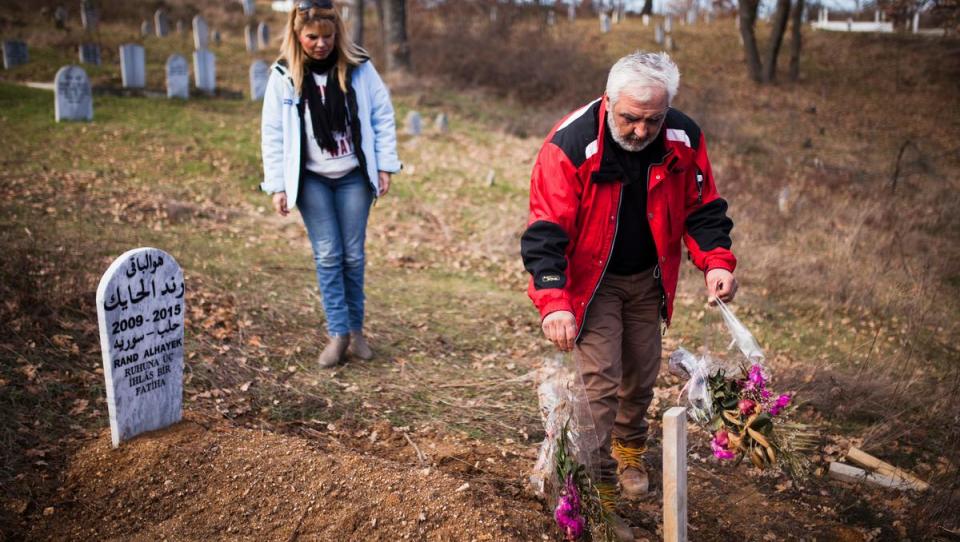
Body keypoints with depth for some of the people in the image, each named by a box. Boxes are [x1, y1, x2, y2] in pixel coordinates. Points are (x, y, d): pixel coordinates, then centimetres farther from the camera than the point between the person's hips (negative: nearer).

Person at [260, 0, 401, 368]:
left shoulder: (358, 68, -4)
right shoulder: (283, 76, -4)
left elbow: (382, 116, 2)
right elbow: (272, 134, -1)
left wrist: (385, 166, -1)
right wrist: (277, 186, -4)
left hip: (353, 176, 0)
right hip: (311, 179, 0)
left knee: (353, 255, 4)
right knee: (327, 255, -3)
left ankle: (356, 330, 18)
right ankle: (338, 334, 3)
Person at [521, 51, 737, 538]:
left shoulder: (684, 138, -14)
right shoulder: (570, 144, -28)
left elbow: (702, 207, -1)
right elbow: (546, 232, -28)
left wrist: (716, 261, -17)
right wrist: (555, 302, -39)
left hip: (647, 279, 5)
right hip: (592, 281, -4)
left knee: (641, 375, 16)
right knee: (600, 381, -9)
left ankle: (630, 452, 43)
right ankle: (598, 490, 4)